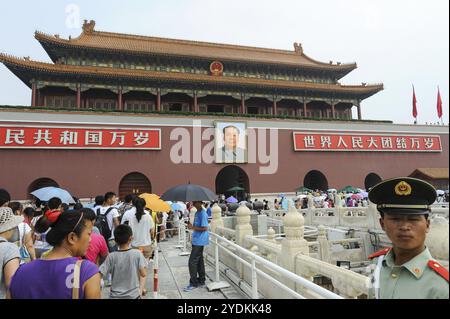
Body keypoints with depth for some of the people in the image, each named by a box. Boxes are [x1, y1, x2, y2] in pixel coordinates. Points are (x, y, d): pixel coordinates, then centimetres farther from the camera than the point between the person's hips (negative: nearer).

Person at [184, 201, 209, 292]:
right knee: (199, 260, 15)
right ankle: (201, 281, 25)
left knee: (192, 261, -6)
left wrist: (193, 227, -19)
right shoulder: (197, 213, 13)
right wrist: (191, 225, -1)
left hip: (200, 241, -9)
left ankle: (193, 283, 5)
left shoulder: (203, 214, -17)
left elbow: (204, 228, -21)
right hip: (196, 241, 9)